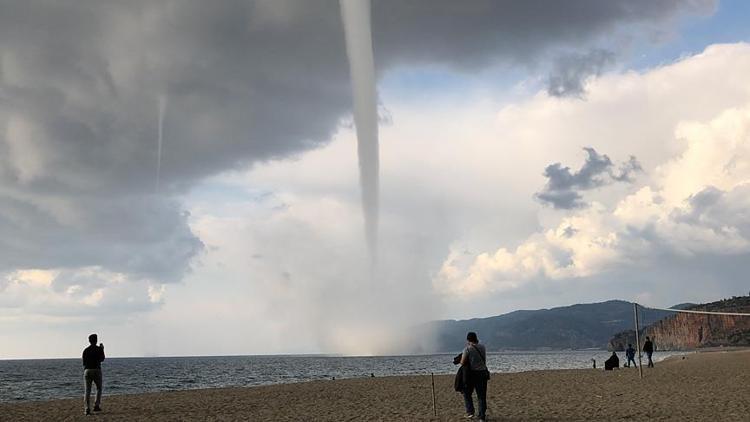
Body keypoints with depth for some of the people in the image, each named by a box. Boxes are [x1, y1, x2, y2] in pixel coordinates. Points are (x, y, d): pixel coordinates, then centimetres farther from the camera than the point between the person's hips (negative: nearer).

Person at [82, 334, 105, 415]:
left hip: (87, 371, 2)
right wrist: (102, 349, 14)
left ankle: (87, 409, -9)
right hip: (96, 370, -2)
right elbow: (102, 359, 6)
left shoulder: (85, 350, 8)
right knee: (99, 388, 16)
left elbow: (84, 363, 9)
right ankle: (96, 405, 3)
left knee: (87, 390, 1)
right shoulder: (99, 349, -2)